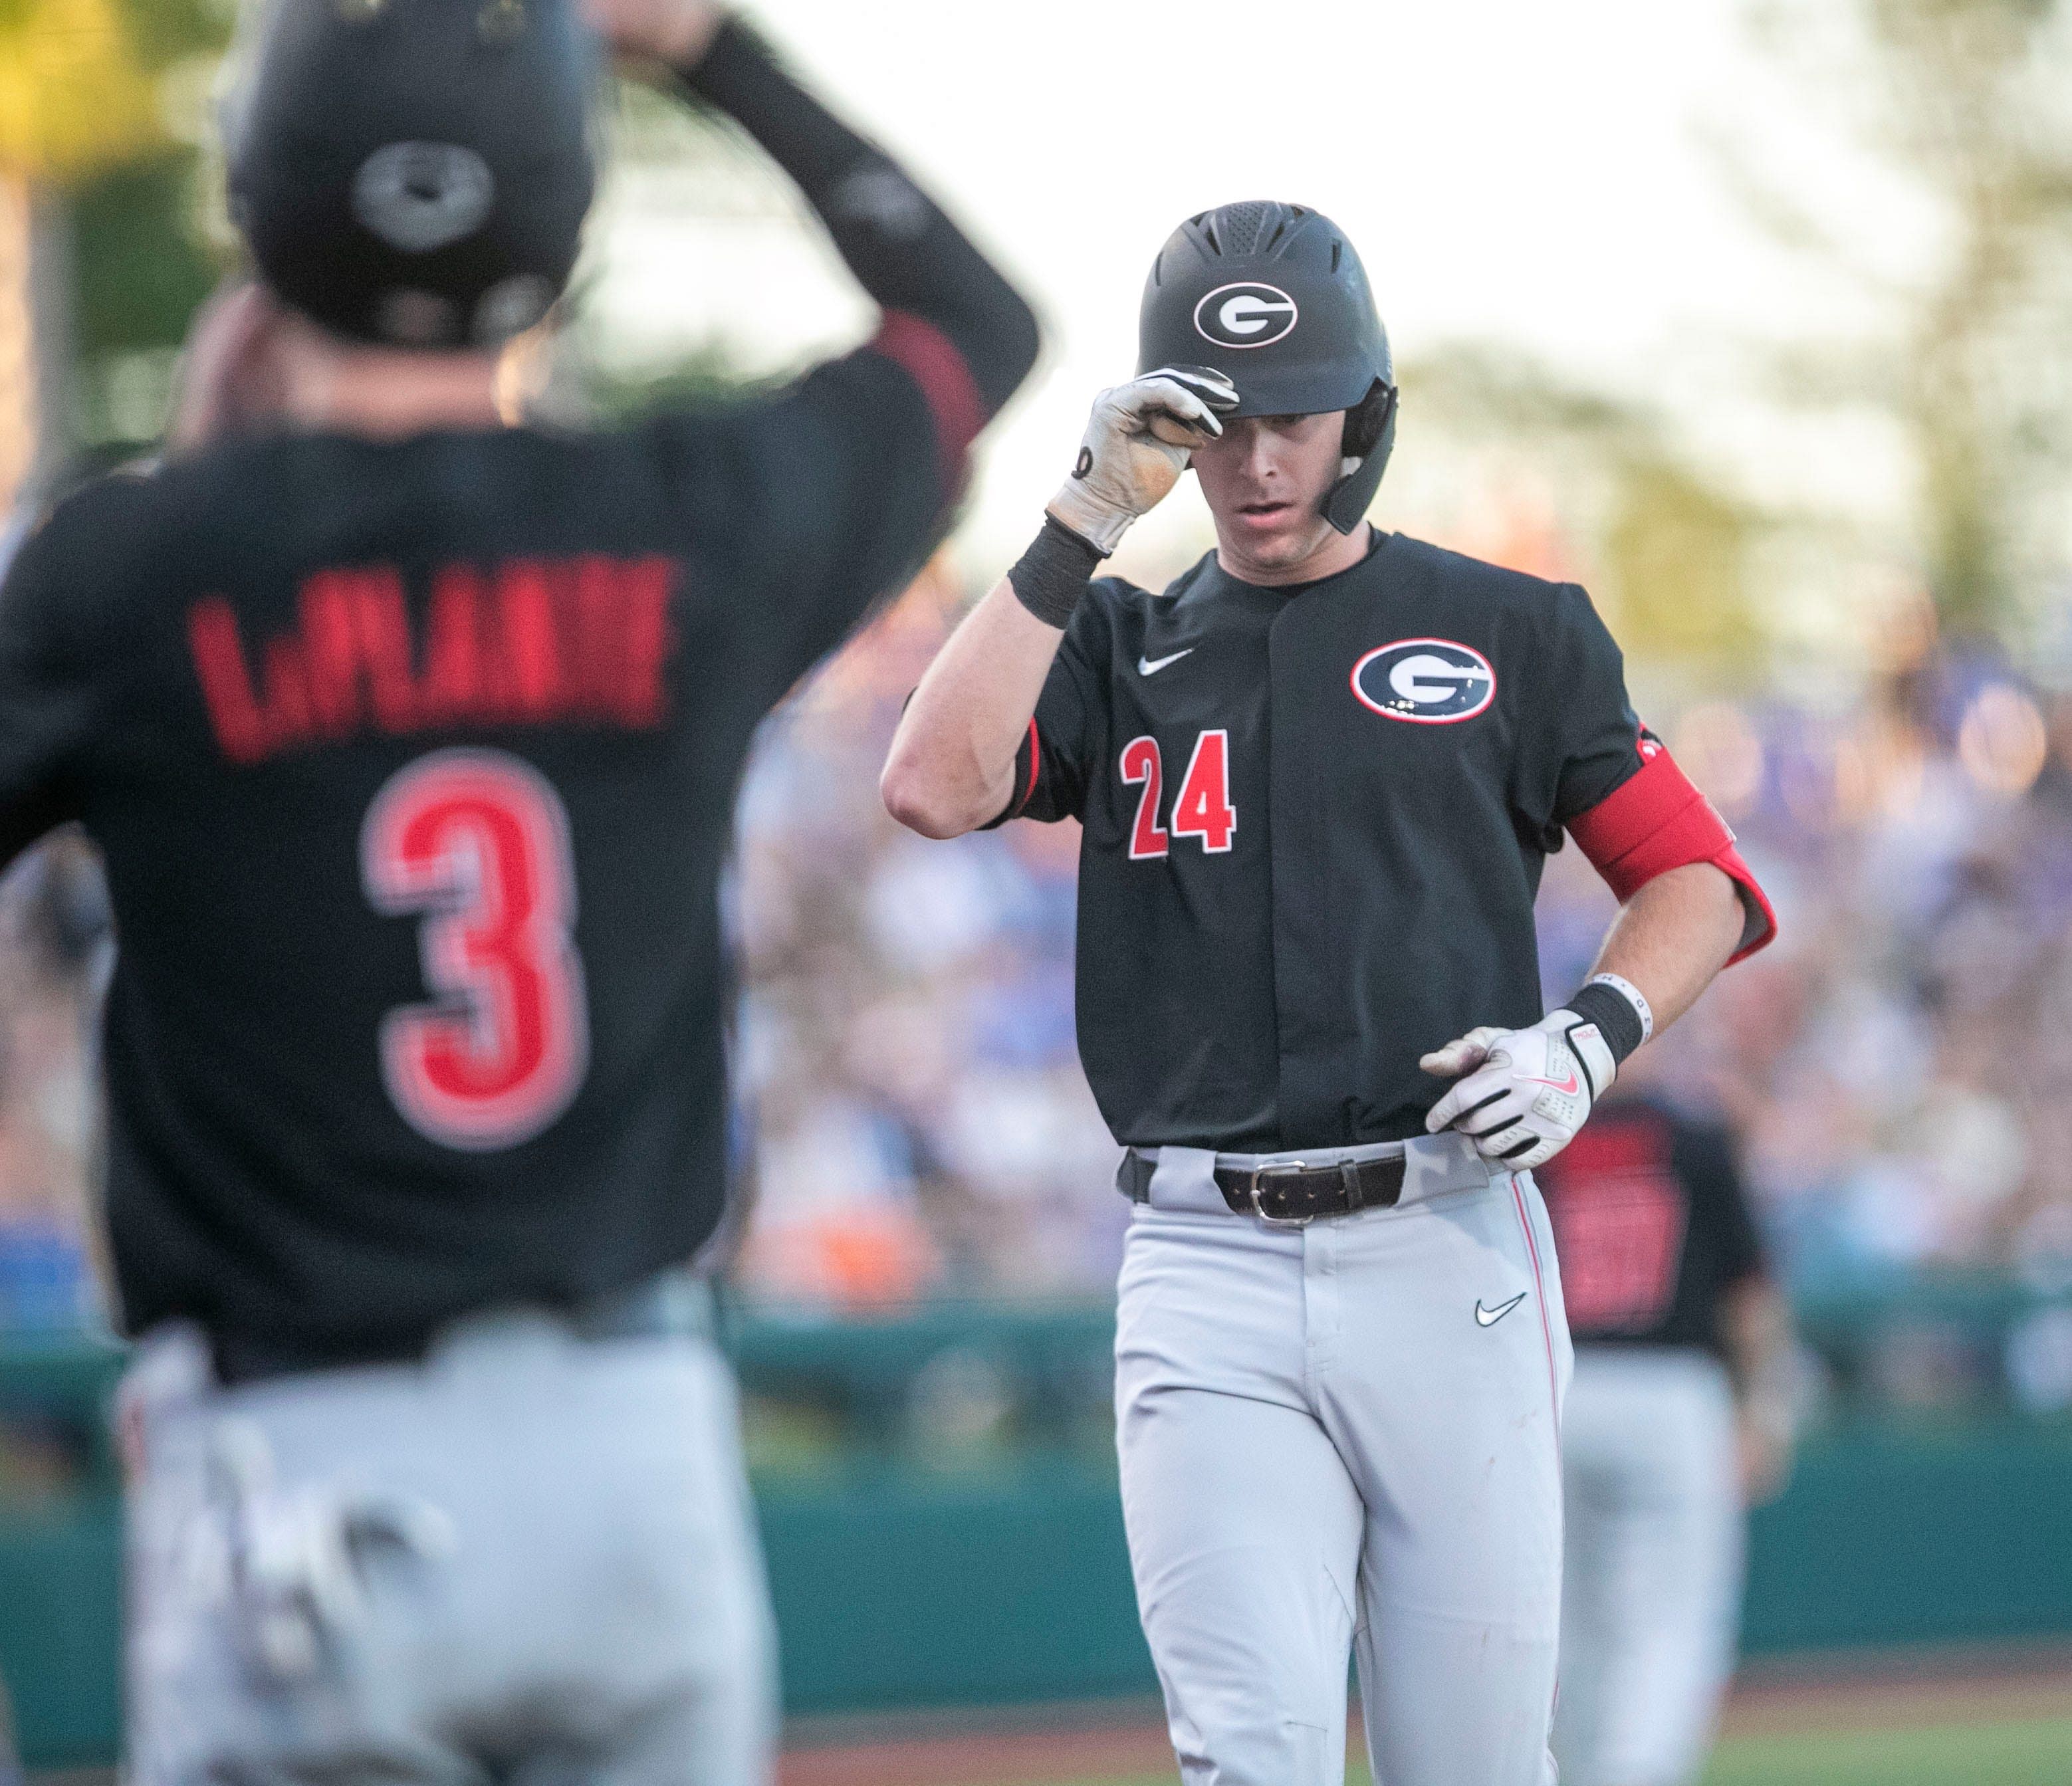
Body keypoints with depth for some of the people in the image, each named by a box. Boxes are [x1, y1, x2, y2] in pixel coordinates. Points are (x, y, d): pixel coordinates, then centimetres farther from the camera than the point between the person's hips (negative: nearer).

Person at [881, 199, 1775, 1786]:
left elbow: (1700, 885, 10)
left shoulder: (1513, 635, 11)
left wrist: (1587, 1042, -8)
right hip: (1207, 1274, 1)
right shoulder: (1116, 647, 14)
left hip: (1449, 1251, 0)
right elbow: (935, 787, -5)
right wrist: (1083, 528, -5)